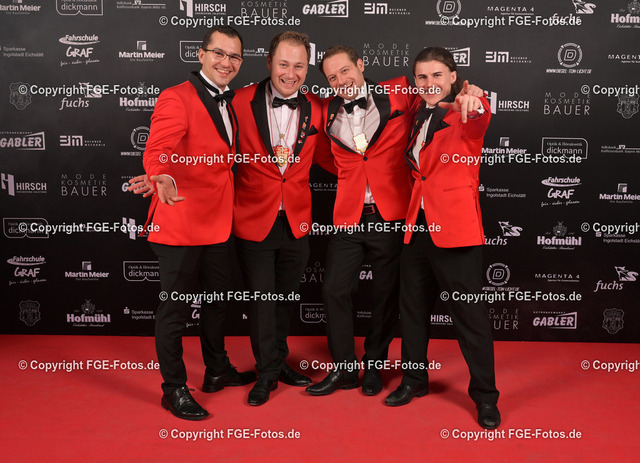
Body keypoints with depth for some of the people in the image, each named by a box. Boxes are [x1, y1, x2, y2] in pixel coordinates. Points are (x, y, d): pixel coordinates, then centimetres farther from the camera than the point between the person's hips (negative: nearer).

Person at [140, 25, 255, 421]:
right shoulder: (177, 99, -12)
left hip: (218, 222, 9)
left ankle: (217, 371, 40)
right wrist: (162, 178, -47)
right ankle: (174, 389, 21)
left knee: (217, 300, 21)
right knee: (176, 309, 3)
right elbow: (157, 150, -28)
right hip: (181, 222, -8)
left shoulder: (229, 104, 14)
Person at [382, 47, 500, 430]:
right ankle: (415, 379, 33)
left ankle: (485, 395, 16)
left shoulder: (465, 116, -4)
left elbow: (480, 120, -28)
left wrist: (474, 104, -48)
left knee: (470, 313, -1)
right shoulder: (421, 118, 16)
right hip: (418, 226, 7)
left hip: (454, 227, -7)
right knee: (413, 307, 15)